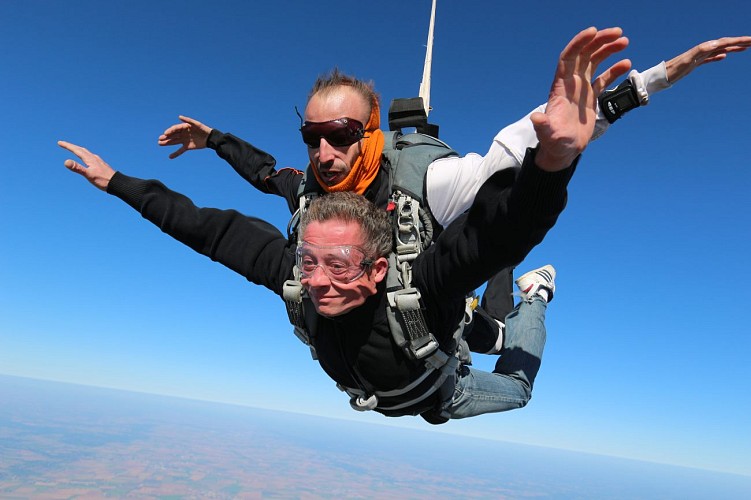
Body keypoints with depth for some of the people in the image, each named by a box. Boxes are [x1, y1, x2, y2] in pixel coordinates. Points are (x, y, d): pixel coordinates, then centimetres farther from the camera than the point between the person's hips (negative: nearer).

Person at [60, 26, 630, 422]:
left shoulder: (416, 288, -49)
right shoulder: (295, 273, -36)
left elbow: (502, 226, -65)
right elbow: (210, 228, -27)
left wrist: (555, 157, -85)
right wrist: (116, 180, -21)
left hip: (447, 397, -3)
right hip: (371, 400, 4)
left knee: (515, 388, 29)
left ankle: (534, 294, 44)